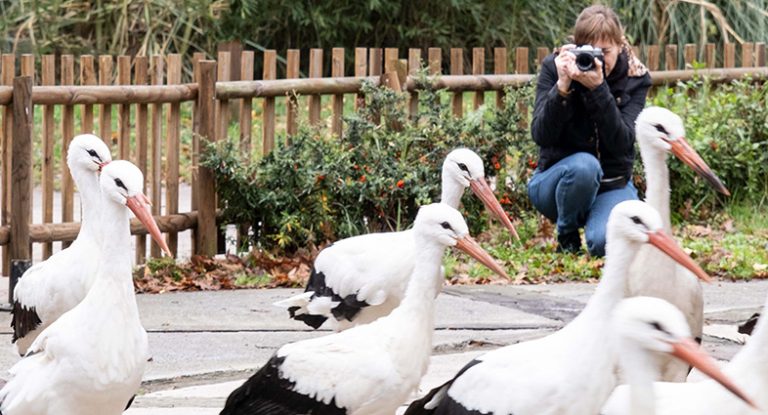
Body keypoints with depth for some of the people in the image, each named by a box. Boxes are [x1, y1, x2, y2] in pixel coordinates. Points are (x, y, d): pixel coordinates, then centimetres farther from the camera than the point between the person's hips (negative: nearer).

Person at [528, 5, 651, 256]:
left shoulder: (634, 77, -7)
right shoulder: (554, 67, -9)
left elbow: (621, 143, -19)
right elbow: (541, 136, -17)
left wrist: (598, 89, -31)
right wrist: (562, 87, -30)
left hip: (612, 186, 0)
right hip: (558, 179, 0)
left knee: (607, 244, -30)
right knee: (583, 165, -36)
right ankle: (566, 236, -8)